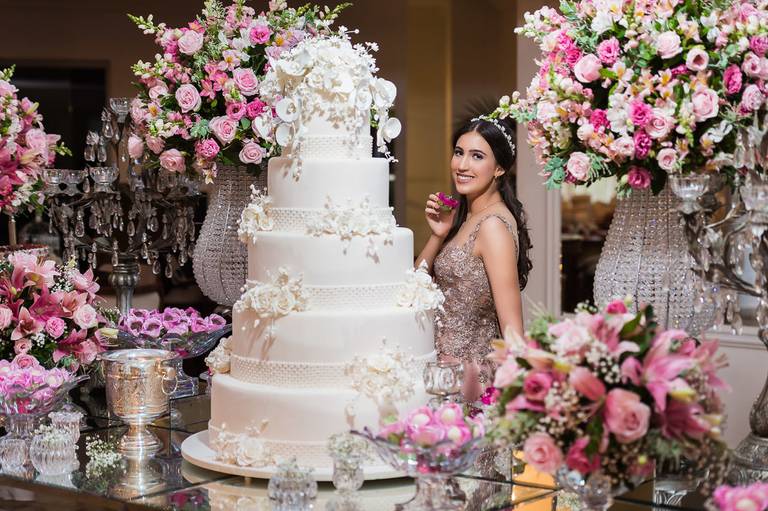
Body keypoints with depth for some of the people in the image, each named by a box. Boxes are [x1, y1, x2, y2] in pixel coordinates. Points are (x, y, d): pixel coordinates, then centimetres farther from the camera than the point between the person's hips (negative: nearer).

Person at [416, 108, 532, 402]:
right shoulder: (464, 215, 8)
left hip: (470, 374, -8)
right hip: (444, 364, 8)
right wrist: (438, 234, -4)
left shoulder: (494, 225, -19)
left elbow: (512, 327, -21)